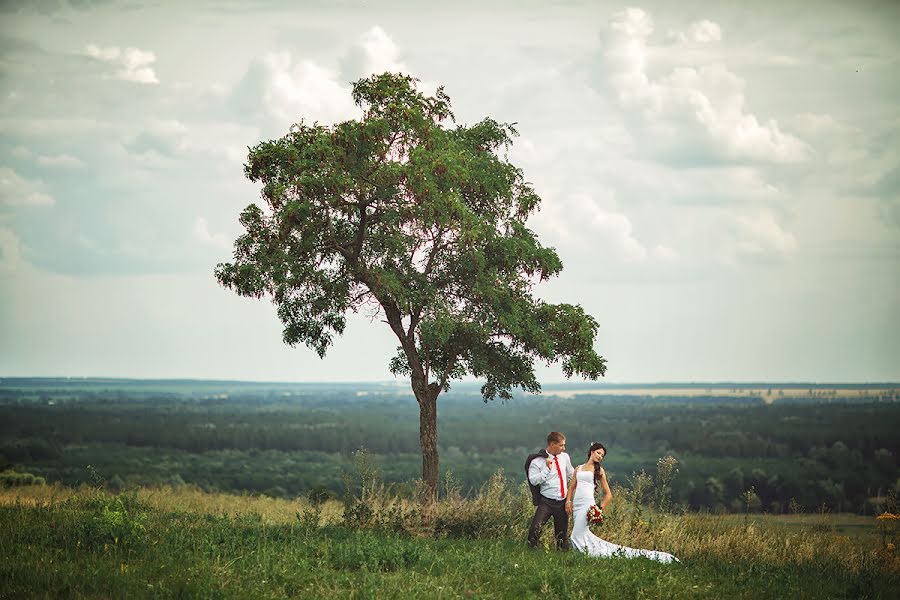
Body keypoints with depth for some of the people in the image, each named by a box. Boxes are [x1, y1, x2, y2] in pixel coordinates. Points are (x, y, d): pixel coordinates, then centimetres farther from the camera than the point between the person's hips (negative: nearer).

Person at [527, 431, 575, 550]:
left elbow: (571, 474, 25)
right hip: (546, 502, -5)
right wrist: (547, 469, -19)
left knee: (562, 533, 9)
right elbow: (533, 480, -16)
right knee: (535, 528, -21)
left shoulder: (565, 457, 9)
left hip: (562, 502, 5)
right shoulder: (537, 461, -7)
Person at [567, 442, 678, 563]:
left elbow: (608, 495, 8)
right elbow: (572, 487, 16)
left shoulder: (599, 470, 8)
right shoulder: (578, 468, 19)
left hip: (587, 505, -5)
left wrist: (600, 509, -3)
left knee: (577, 536, -15)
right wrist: (568, 501, -1)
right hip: (576, 505, 5)